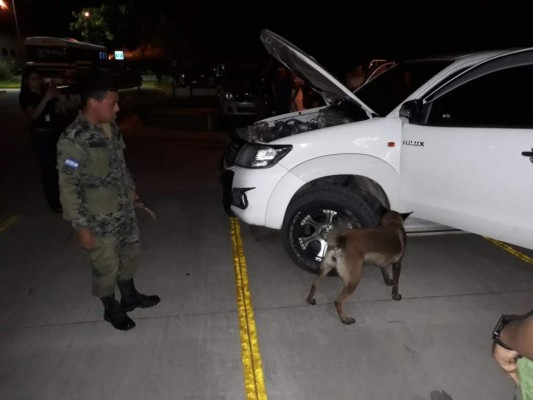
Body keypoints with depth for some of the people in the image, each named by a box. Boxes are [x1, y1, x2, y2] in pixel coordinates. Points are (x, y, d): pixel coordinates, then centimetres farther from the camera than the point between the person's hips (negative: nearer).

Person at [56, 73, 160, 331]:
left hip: (125, 211, 8)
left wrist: (131, 190, 21)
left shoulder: (111, 127, 1)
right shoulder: (74, 139, -23)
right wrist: (82, 227, -18)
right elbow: (68, 189, -20)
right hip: (99, 221, -8)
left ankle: (129, 297, 46)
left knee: (130, 254, 23)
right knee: (106, 268, 11)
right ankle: (112, 309, 37)